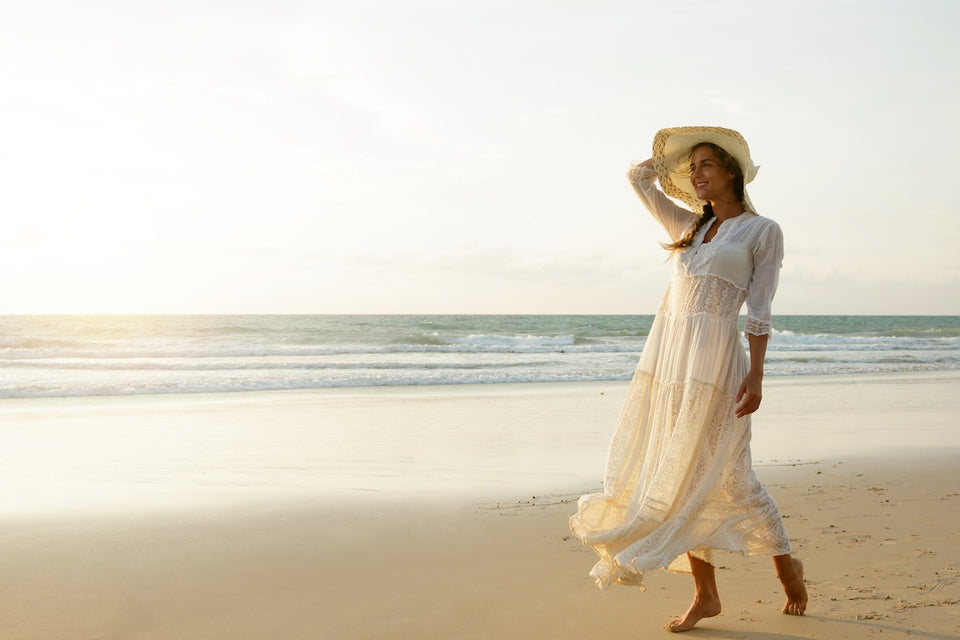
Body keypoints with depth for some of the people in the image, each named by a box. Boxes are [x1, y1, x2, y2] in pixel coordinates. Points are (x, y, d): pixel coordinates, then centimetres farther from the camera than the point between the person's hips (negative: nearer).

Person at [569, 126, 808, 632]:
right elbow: (639, 176, 24)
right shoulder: (691, 225, 18)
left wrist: (756, 374, -11)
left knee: (722, 476, -2)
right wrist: (675, 155, 27)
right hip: (666, 353, 6)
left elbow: (759, 310, -4)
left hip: (712, 358, -6)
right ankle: (705, 593, 13)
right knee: (681, 475, 5)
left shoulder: (762, 231, 3)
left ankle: (785, 562, 22)